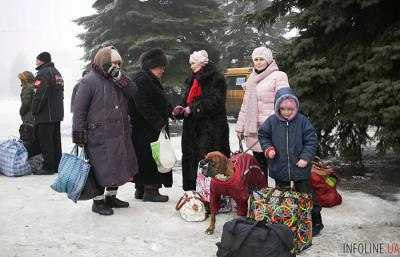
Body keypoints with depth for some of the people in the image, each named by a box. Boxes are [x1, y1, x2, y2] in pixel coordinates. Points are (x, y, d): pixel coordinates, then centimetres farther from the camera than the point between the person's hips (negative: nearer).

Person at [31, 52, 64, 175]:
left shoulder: (43, 74, -14)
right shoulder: (57, 73, 17)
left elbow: (39, 95, -19)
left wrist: (34, 111, -9)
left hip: (45, 115, -9)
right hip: (57, 114, 9)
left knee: (45, 141, -3)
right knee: (56, 140, 13)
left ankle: (48, 167, 1)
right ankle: (57, 165, 20)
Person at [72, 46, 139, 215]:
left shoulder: (117, 81, 14)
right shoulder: (88, 81, -9)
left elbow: (125, 107, 23)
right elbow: (78, 109, -11)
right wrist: (78, 134, -12)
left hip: (119, 135, 8)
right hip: (99, 136, -8)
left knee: (117, 168, 15)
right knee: (101, 169, -1)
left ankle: (111, 197, 31)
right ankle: (98, 201, 16)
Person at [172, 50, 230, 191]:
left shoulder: (216, 79, -5)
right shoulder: (192, 80, 20)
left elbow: (215, 102, -16)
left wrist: (193, 109, -18)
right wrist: (181, 109, 1)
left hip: (211, 128, -8)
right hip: (192, 127, 8)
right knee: (190, 157, 6)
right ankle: (193, 189, 15)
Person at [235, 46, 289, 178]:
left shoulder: (278, 76, -1)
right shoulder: (252, 79, 20)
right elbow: (245, 105, 22)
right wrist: (240, 127, 19)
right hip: (253, 129, 6)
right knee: (258, 162, 10)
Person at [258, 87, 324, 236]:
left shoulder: (302, 121, -9)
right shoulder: (272, 121, -5)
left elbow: (311, 140, -6)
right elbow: (263, 135, 8)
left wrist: (305, 157, -14)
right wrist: (268, 149, -8)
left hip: (300, 168, -2)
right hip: (279, 167, 2)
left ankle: (316, 222, 26)